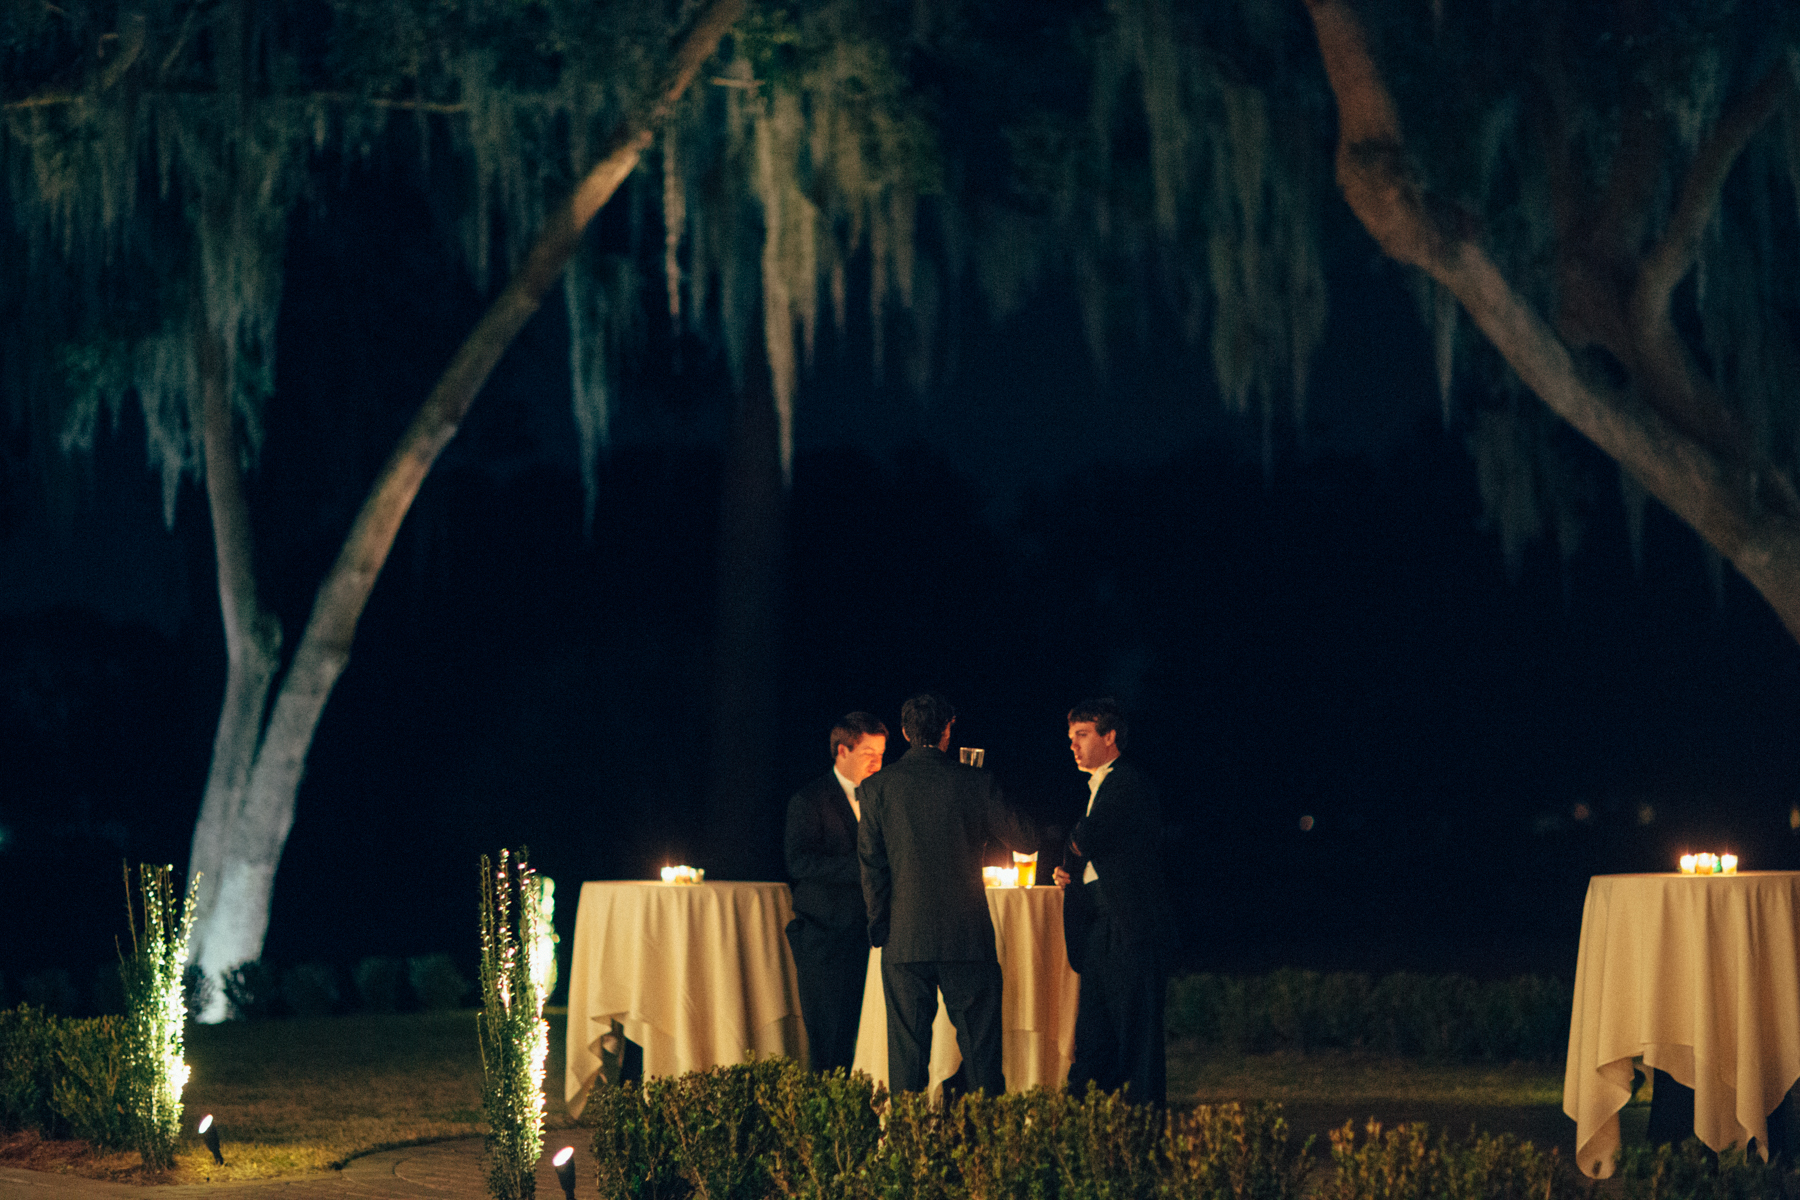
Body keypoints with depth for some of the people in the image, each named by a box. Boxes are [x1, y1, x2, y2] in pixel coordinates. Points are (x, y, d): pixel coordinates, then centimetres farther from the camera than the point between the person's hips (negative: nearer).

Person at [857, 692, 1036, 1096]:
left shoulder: (878, 787, 0)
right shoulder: (974, 782, -2)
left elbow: (871, 863, -1)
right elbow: (1027, 841, 7)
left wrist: (880, 926, 7)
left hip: (904, 941, 0)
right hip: (968, 938, 0)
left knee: (907, 1050, 4)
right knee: (980, 1046, 6)